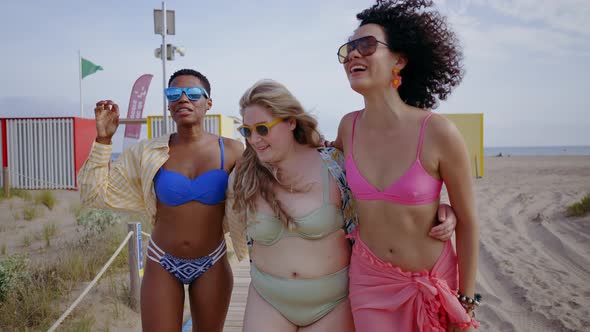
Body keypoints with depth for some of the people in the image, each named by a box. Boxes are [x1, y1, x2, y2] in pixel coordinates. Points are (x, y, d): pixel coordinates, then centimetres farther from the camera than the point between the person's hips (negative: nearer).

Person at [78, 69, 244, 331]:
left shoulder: (230, 151, -9)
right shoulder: (147, 154, -6)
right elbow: (96, 194, -1)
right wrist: (103, 139, -8)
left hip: (212, 266, 1)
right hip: (162, 264, 0)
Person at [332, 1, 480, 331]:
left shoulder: (438, 132, -20)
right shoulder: (349, 126, -9)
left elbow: (468, 221, -10)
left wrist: (466, 302, -4)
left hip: (434, 280, -2)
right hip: (369, 279, 3)